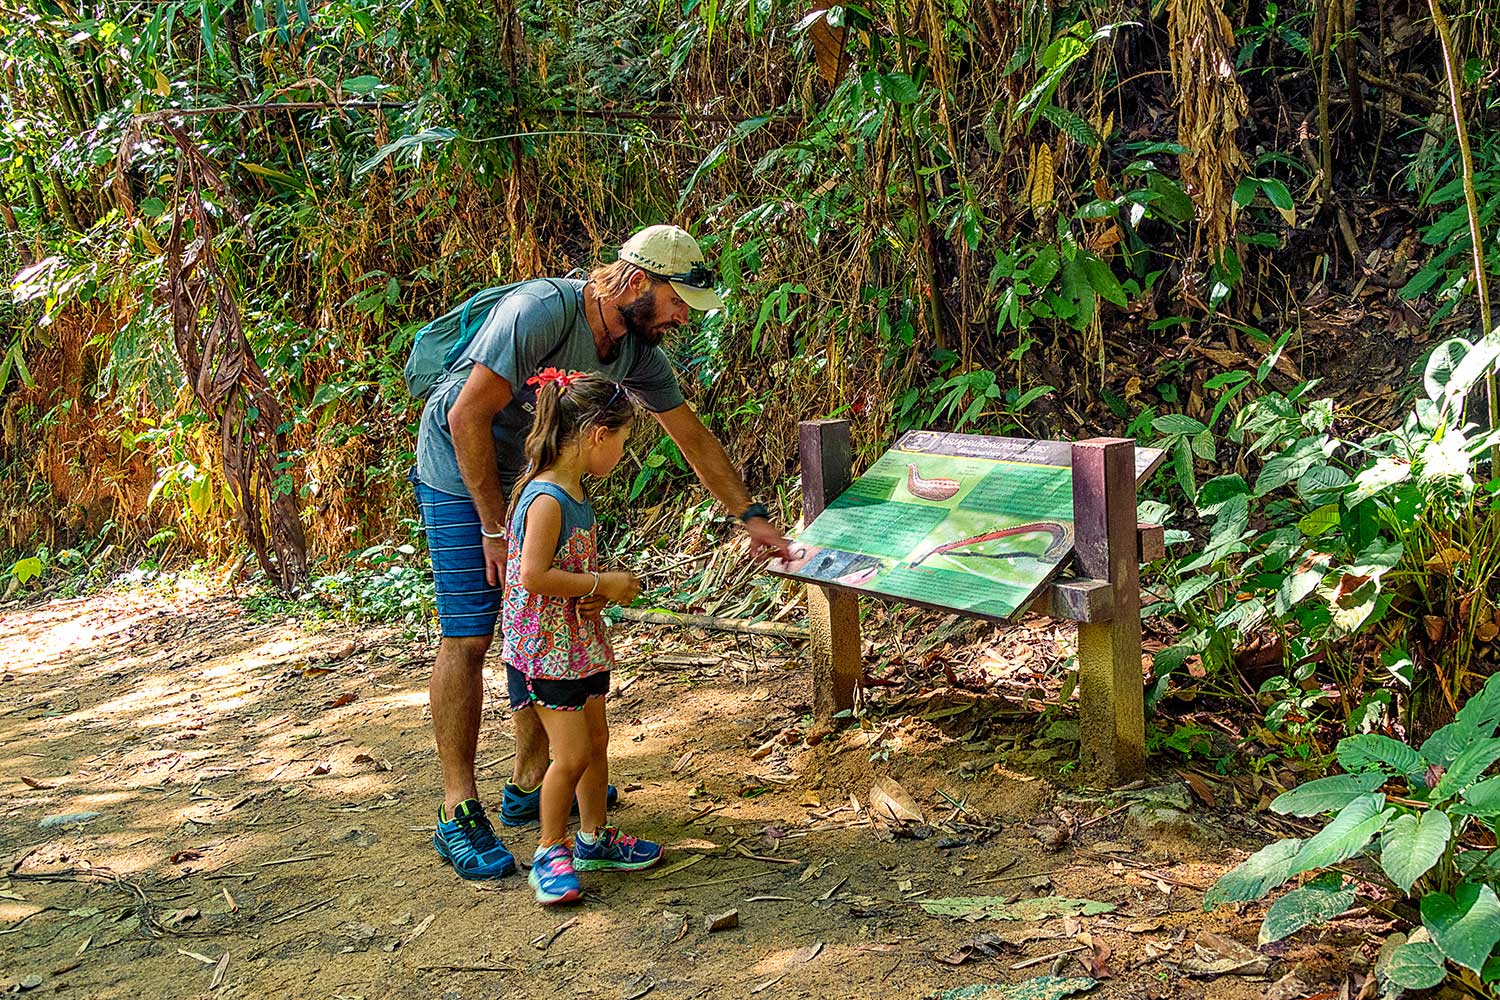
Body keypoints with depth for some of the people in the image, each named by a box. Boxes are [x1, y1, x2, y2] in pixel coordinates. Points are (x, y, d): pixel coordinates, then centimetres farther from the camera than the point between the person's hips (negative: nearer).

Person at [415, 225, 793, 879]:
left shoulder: (638, 349, -2)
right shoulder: (543, 311, -27)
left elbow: (692, 436, 8)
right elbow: (468, 416, -27)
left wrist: (750, 515, 9)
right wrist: (496, 528, -23)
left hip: (530, 477, 8)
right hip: (460, 474, -8)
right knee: (469, 635, -10)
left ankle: (530, 783, 20)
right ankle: (459, 815, -5)